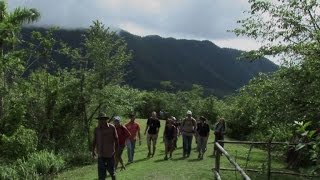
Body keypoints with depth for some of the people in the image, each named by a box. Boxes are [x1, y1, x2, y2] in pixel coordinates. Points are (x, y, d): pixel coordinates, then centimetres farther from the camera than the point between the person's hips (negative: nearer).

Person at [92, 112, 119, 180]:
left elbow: (116, 139, 0)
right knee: (101, 169, -2)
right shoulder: (97, 129, 1)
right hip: (101, 153, 2)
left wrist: (116, 150, 1)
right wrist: (93, 151, 2)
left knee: (111, 168, 9)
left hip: (110, 153, -1)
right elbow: (94, 141, 8)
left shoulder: (112, 127, -6)